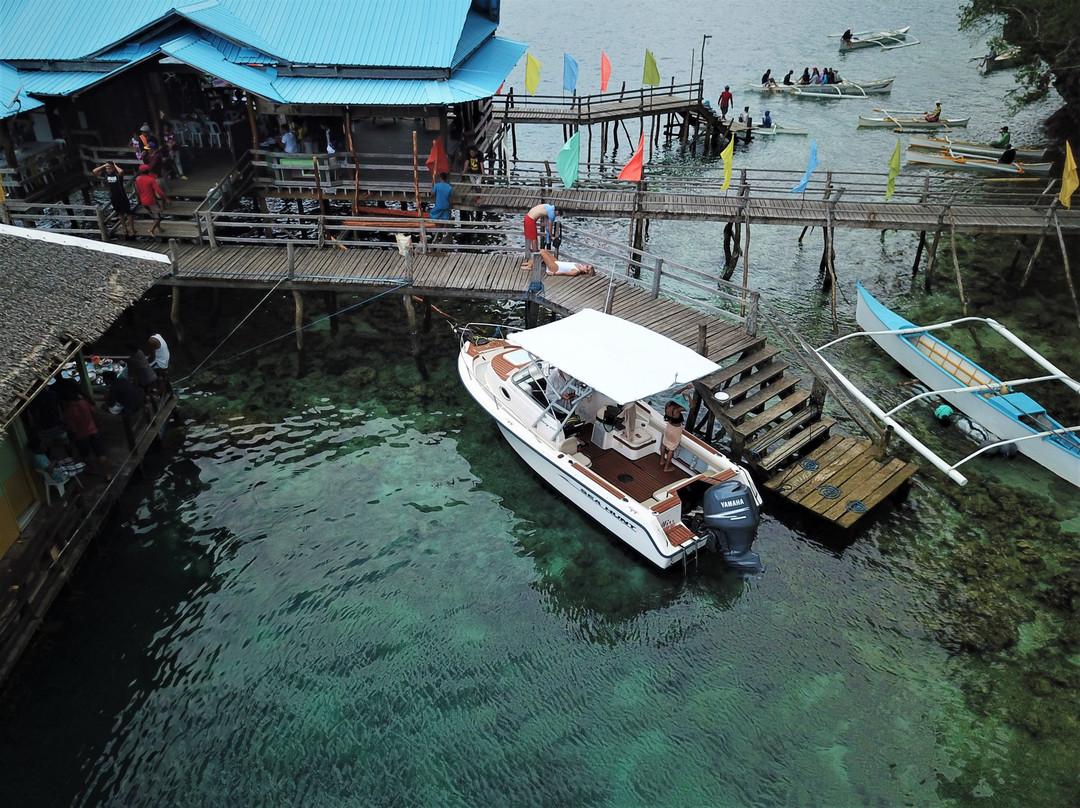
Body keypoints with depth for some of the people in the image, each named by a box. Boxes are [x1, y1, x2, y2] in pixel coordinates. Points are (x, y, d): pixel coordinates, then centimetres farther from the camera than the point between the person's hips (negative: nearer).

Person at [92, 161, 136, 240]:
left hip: (122, 197, -6)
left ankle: (132, 230, 16)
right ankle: (125, 230, 28)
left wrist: (115, 165, -23)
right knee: (120, 214, 17)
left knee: (128, 213, 7)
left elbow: (121, 171, -41)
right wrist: (103, 166, -6)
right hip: (113, 198, 6)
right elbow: (95, 171, -1)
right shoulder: (106, 175, -2)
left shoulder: (118, 174, -17)